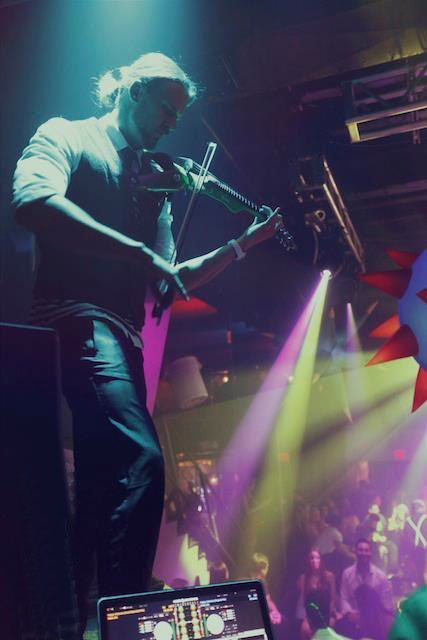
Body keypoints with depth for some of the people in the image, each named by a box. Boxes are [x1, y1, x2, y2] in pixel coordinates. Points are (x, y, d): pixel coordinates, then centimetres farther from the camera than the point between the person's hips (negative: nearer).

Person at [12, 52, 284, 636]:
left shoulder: (155, 181, 24)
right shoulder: (65, 136, 7)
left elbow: (171, 279, 20)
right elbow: (32, 201, -17)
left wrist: (246, 242, 13)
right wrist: (138, 253, -21)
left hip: (121, 340, 8)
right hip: (76, 319, -8)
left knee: (105, 490, 8)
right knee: (142, 462, -25)